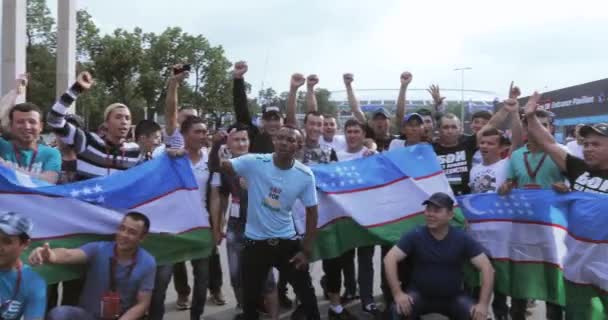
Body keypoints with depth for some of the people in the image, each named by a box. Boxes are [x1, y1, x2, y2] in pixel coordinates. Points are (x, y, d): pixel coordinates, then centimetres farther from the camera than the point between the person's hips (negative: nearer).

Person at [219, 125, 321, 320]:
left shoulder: (305, 175, -9)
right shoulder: (254, 162, -14)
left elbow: (311, 212, -1)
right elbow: (219, 166, -16)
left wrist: (306, 250, -2)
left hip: (287, 242, 1)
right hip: (255, 242, -1)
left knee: (306, 293, 13)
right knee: (250, 298, 14)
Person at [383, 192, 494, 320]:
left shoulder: (462, 238, -10)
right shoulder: (415, 236, -12)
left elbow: (486, 267, -14)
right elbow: (390, 259, -19)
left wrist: (483, 304, -25)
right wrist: (398, 294, -31)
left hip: (453, 297, 1)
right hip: (420, 294, -1)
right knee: (400, 309, -30)